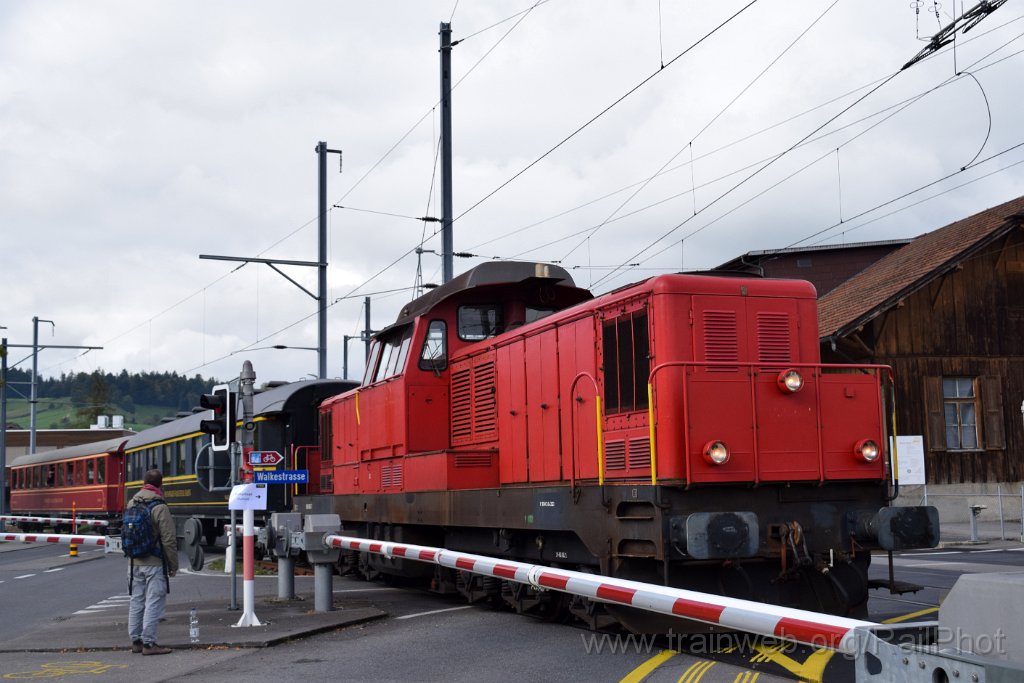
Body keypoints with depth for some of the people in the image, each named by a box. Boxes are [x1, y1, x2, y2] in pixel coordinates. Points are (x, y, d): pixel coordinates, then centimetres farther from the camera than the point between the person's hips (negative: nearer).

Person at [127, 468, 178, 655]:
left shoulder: (132, 504, 6)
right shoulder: (160, 507, -14)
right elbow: (169, 539, -14)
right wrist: (173, 565, -6)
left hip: (134, 563, 7)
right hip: (154, 563, -7)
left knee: (136, 601, 13)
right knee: (154, 603, -3)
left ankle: (136, 641, 19)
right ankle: (148, 643, -4)